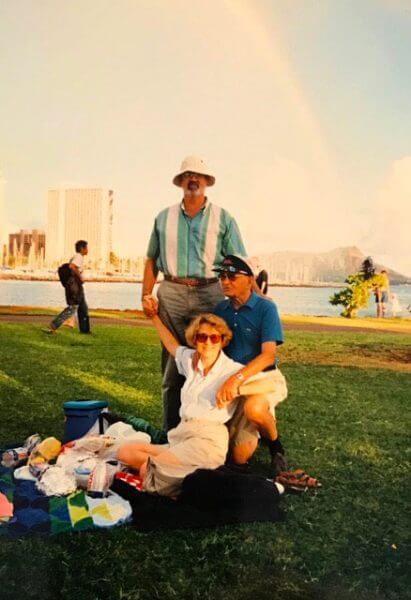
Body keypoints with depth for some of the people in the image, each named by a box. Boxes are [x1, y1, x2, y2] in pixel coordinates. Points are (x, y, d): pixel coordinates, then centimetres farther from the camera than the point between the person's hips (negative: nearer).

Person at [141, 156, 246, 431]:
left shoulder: (223, 219, 7)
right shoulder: (164, 218, 14)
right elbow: (152, 260, 16)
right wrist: (146, 295, 4)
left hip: (209, 294, -2)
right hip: (171, 294, 2)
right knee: (172, 365, 6)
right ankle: (171, 431, 16)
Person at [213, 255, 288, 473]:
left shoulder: (265, 308, -13)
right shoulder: (221, 309, 3)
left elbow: (268, 355, -23)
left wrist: (237, 378, -37)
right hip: (235, 383, 4)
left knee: (253, 408, -39)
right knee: (240, 457, -2)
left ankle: (274, 443, -5)